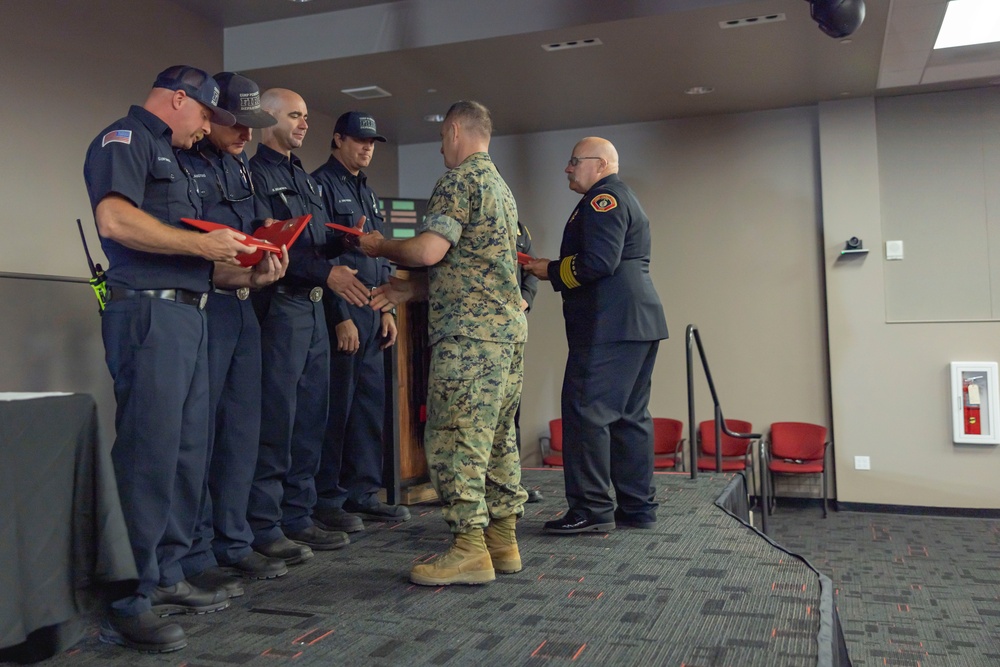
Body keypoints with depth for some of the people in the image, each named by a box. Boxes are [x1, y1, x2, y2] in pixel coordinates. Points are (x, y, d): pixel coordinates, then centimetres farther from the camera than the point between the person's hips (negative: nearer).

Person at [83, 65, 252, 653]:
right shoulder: (124, 140, -2)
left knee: (188, 452, 11)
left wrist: (234, 250, 11)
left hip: (189, 313, 10)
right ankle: (128, 603, -1)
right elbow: (115, 220, -20)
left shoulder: (170, 158, 27)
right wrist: (203, 243, -15)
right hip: (150, 311, -10)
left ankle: (165, 579, 21)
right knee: (148, 455, -9)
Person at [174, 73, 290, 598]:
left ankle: (232, 543, 23)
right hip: (200, 306, -8)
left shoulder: (240, 168, 17)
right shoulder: (181, 165, -7)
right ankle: (194, 559, 7)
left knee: (242, 430, 11)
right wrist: (246, 276, -21)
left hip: (242, 307, 8)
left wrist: (268, 263, -2)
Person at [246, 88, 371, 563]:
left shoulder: (305, 179, 23)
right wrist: (327, 273, -20)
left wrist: (345, 239, 3)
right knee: (276, 420, -6)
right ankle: (265, 527, 4)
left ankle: (298, 518, 20)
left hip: (313, 307, 9)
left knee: (310, 418, 10)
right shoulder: (256, 173, -5)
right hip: (279, 306, -9)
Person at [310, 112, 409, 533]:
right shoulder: (321, 185, -4)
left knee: (370, 404, 9)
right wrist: (342, 316, -17)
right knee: (336, 406, -5)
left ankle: (362, 493, 18)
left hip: (372, 313, 8)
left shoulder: (367, 194, 22)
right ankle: (326, 499, 5)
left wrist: (387, 310, 15)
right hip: (340, 312, -8)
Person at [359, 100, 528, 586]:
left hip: (469, 330, -10)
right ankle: (503, 538, 17)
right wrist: (409, 290, 19)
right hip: (508, 326, 10)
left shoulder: (460, 180, -7)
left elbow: (429, 250, -17)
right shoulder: (501, 186, 24)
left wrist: (380, 246, 2)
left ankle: (470, 550, -5)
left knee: (454, 437, -7)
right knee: (497, 436, 11)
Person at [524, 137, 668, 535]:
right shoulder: (625, 199, 26)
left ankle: (592, 509, -6)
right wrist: (556, 268, 15)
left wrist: (552, 271, -6)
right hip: (637, 323, 11)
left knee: (586, 411, -9)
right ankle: (638, 508, 16)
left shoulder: (602, 199, -7)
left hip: (609, 326, -11)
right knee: (630, 415, 11)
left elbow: (598, 262, -20)